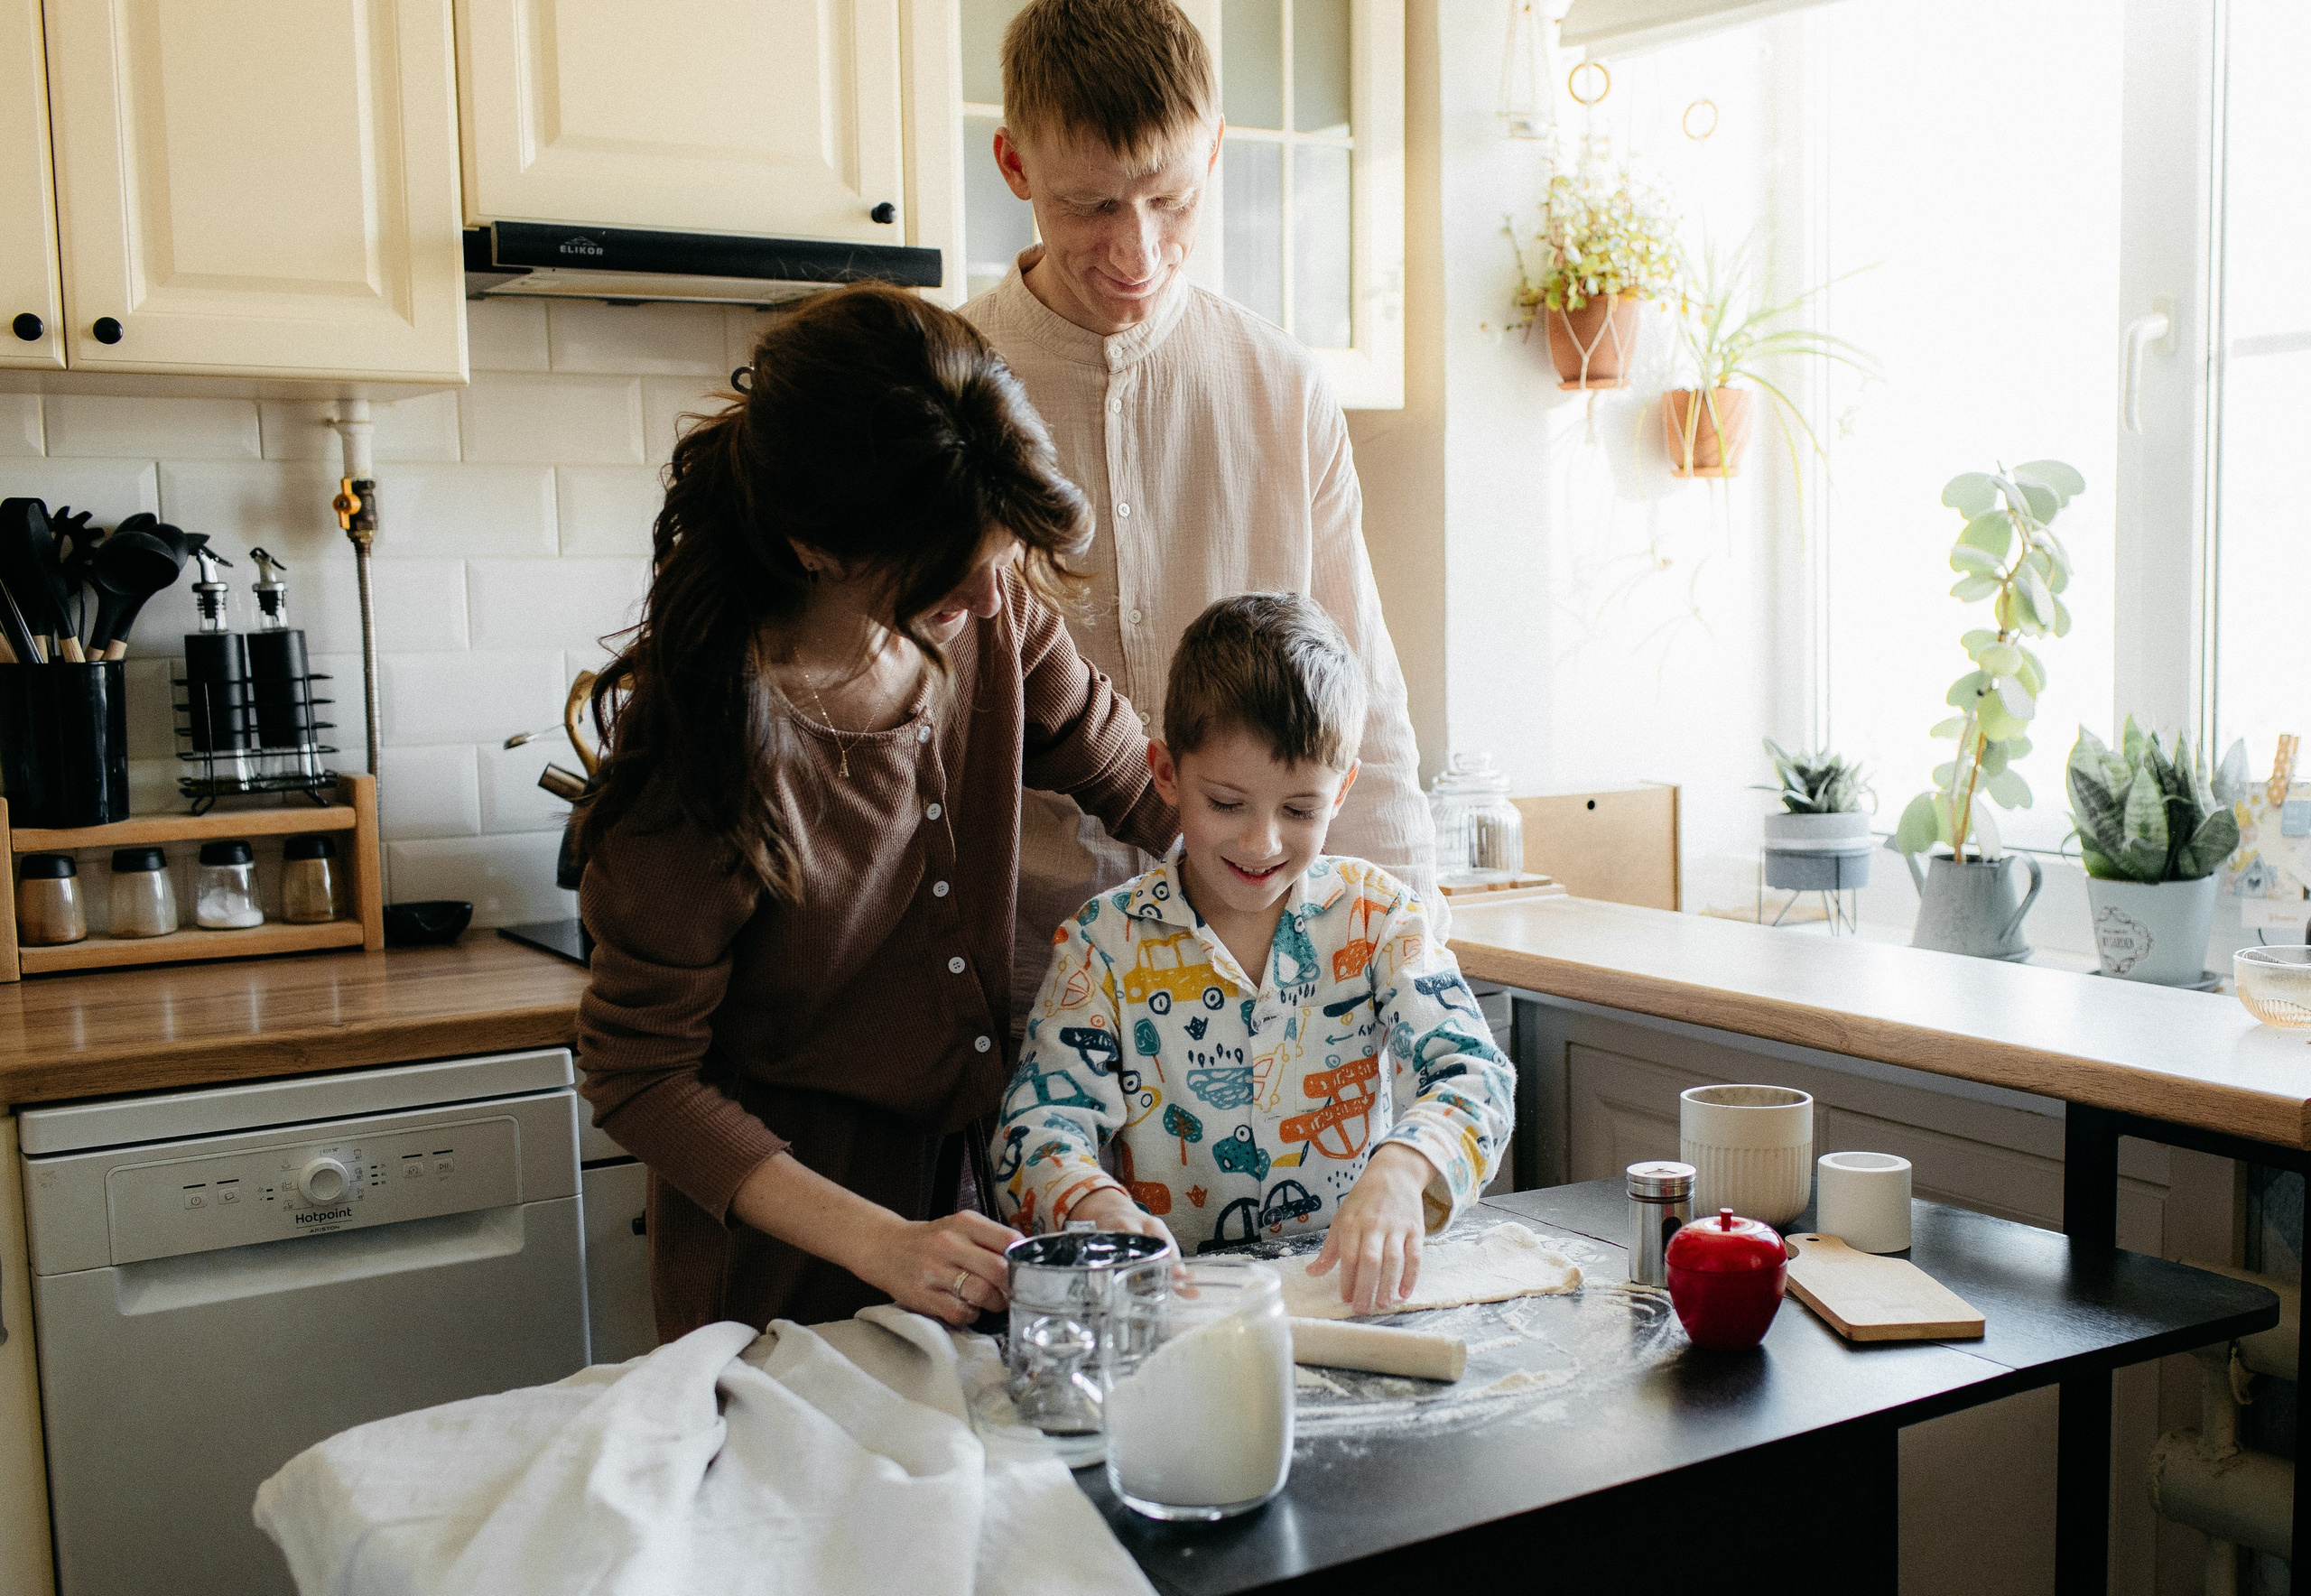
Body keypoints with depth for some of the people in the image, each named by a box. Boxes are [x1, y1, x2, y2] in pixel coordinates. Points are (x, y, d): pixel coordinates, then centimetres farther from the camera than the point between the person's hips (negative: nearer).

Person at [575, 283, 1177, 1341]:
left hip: (972, 1171, 6)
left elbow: (1128, 777, 6)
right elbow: (639, 1078, -20)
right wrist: (880, 1244, -28)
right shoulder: (710, 749, -28)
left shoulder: (990, 610, -12)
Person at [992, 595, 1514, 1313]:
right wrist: (1102, 1208, -30)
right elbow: (1040, 1122, -7)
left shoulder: (1377, 916, 0)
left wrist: (1400, 1172, -33)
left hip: (1355, 1284, 0)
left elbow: (1474, 1073, -11)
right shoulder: (1105, 942, -1)